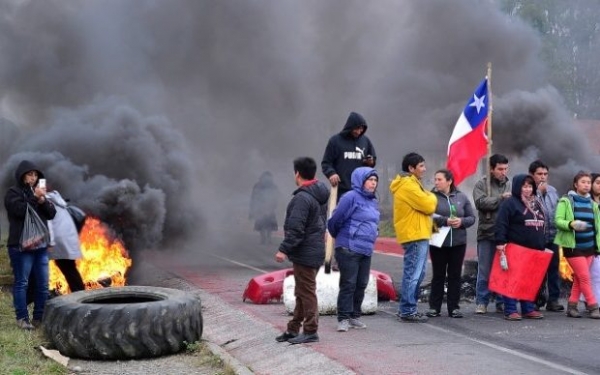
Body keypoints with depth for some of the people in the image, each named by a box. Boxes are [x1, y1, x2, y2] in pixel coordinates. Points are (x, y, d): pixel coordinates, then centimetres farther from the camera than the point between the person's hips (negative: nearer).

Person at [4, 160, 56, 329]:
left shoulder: (39, 192, 17)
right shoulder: (13, 193, -1)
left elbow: (52, 213, 8)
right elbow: (20, 210, -18)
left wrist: (43, 200, -8)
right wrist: (35, 198, -16)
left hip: (41, 245, 6)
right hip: (21, 245, -6)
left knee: (43, 284, 6)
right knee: (21, 282, -3)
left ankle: (39, 317, 13)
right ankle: (22, 318, 2)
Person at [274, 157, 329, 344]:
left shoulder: (302, 198, -20)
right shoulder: (320, 194, 12)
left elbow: (296, 229, -24)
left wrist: (284, 249, -21)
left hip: (305, 252, -10)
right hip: (316, 249, 10)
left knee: (306, 291, -4)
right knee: (302, 291, 15)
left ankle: (310, 331, 1)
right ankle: (294, 329, 24)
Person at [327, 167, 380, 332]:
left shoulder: (373, 201, 14)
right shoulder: (351, 197, -12)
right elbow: (335, 221, -9)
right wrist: (340, 237, 9)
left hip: (366, 250, 8)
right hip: (349, 249, -8)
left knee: (361, 285, 10)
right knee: (348, 284, -5)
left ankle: (354, 316, 21)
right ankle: (343, 318, 2)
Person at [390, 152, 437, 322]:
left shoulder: (409, 183, 19)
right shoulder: (408, 185, -15)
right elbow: (428, 206, -17)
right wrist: (432, 197, 2)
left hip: (417, 234, 11)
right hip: (415, 235, -11)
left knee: (416, 273, 15)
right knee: (413, 274, -8)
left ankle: (408, 308, 20)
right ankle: (408, 311, -5)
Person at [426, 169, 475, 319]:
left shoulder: (461, 197, 6)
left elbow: (471, 218, 6)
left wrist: (462, 221, -14)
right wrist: (445, 221, -22)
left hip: (458, 243, 2)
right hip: (438, 242, -2)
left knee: (455, 275, 7)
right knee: (438, 275, 5)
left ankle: (454, 307, 14)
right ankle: (434, 307, 13)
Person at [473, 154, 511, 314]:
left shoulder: (510, 185, 9)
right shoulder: (481, 184, 3)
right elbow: (481, 202, -13)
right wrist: (501, 198, -14)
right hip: (487, 234, -2)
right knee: (485, 271, 4)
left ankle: (502, 302, 17)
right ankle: (481, 302, 12)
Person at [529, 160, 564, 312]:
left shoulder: (552, 190, 13)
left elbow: (559, 211, 20)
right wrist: (539, 191, -16)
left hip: (553, 236, 6)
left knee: (554, 268, 8)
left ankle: (553, 299, 15)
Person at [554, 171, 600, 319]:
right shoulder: (566, 201, -4)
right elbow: (558, 220, -11)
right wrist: (571, 224, -30)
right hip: (573, 246, -5)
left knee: (579, 278, 8)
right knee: (585, 277, -7)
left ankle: (572, 306, 15)